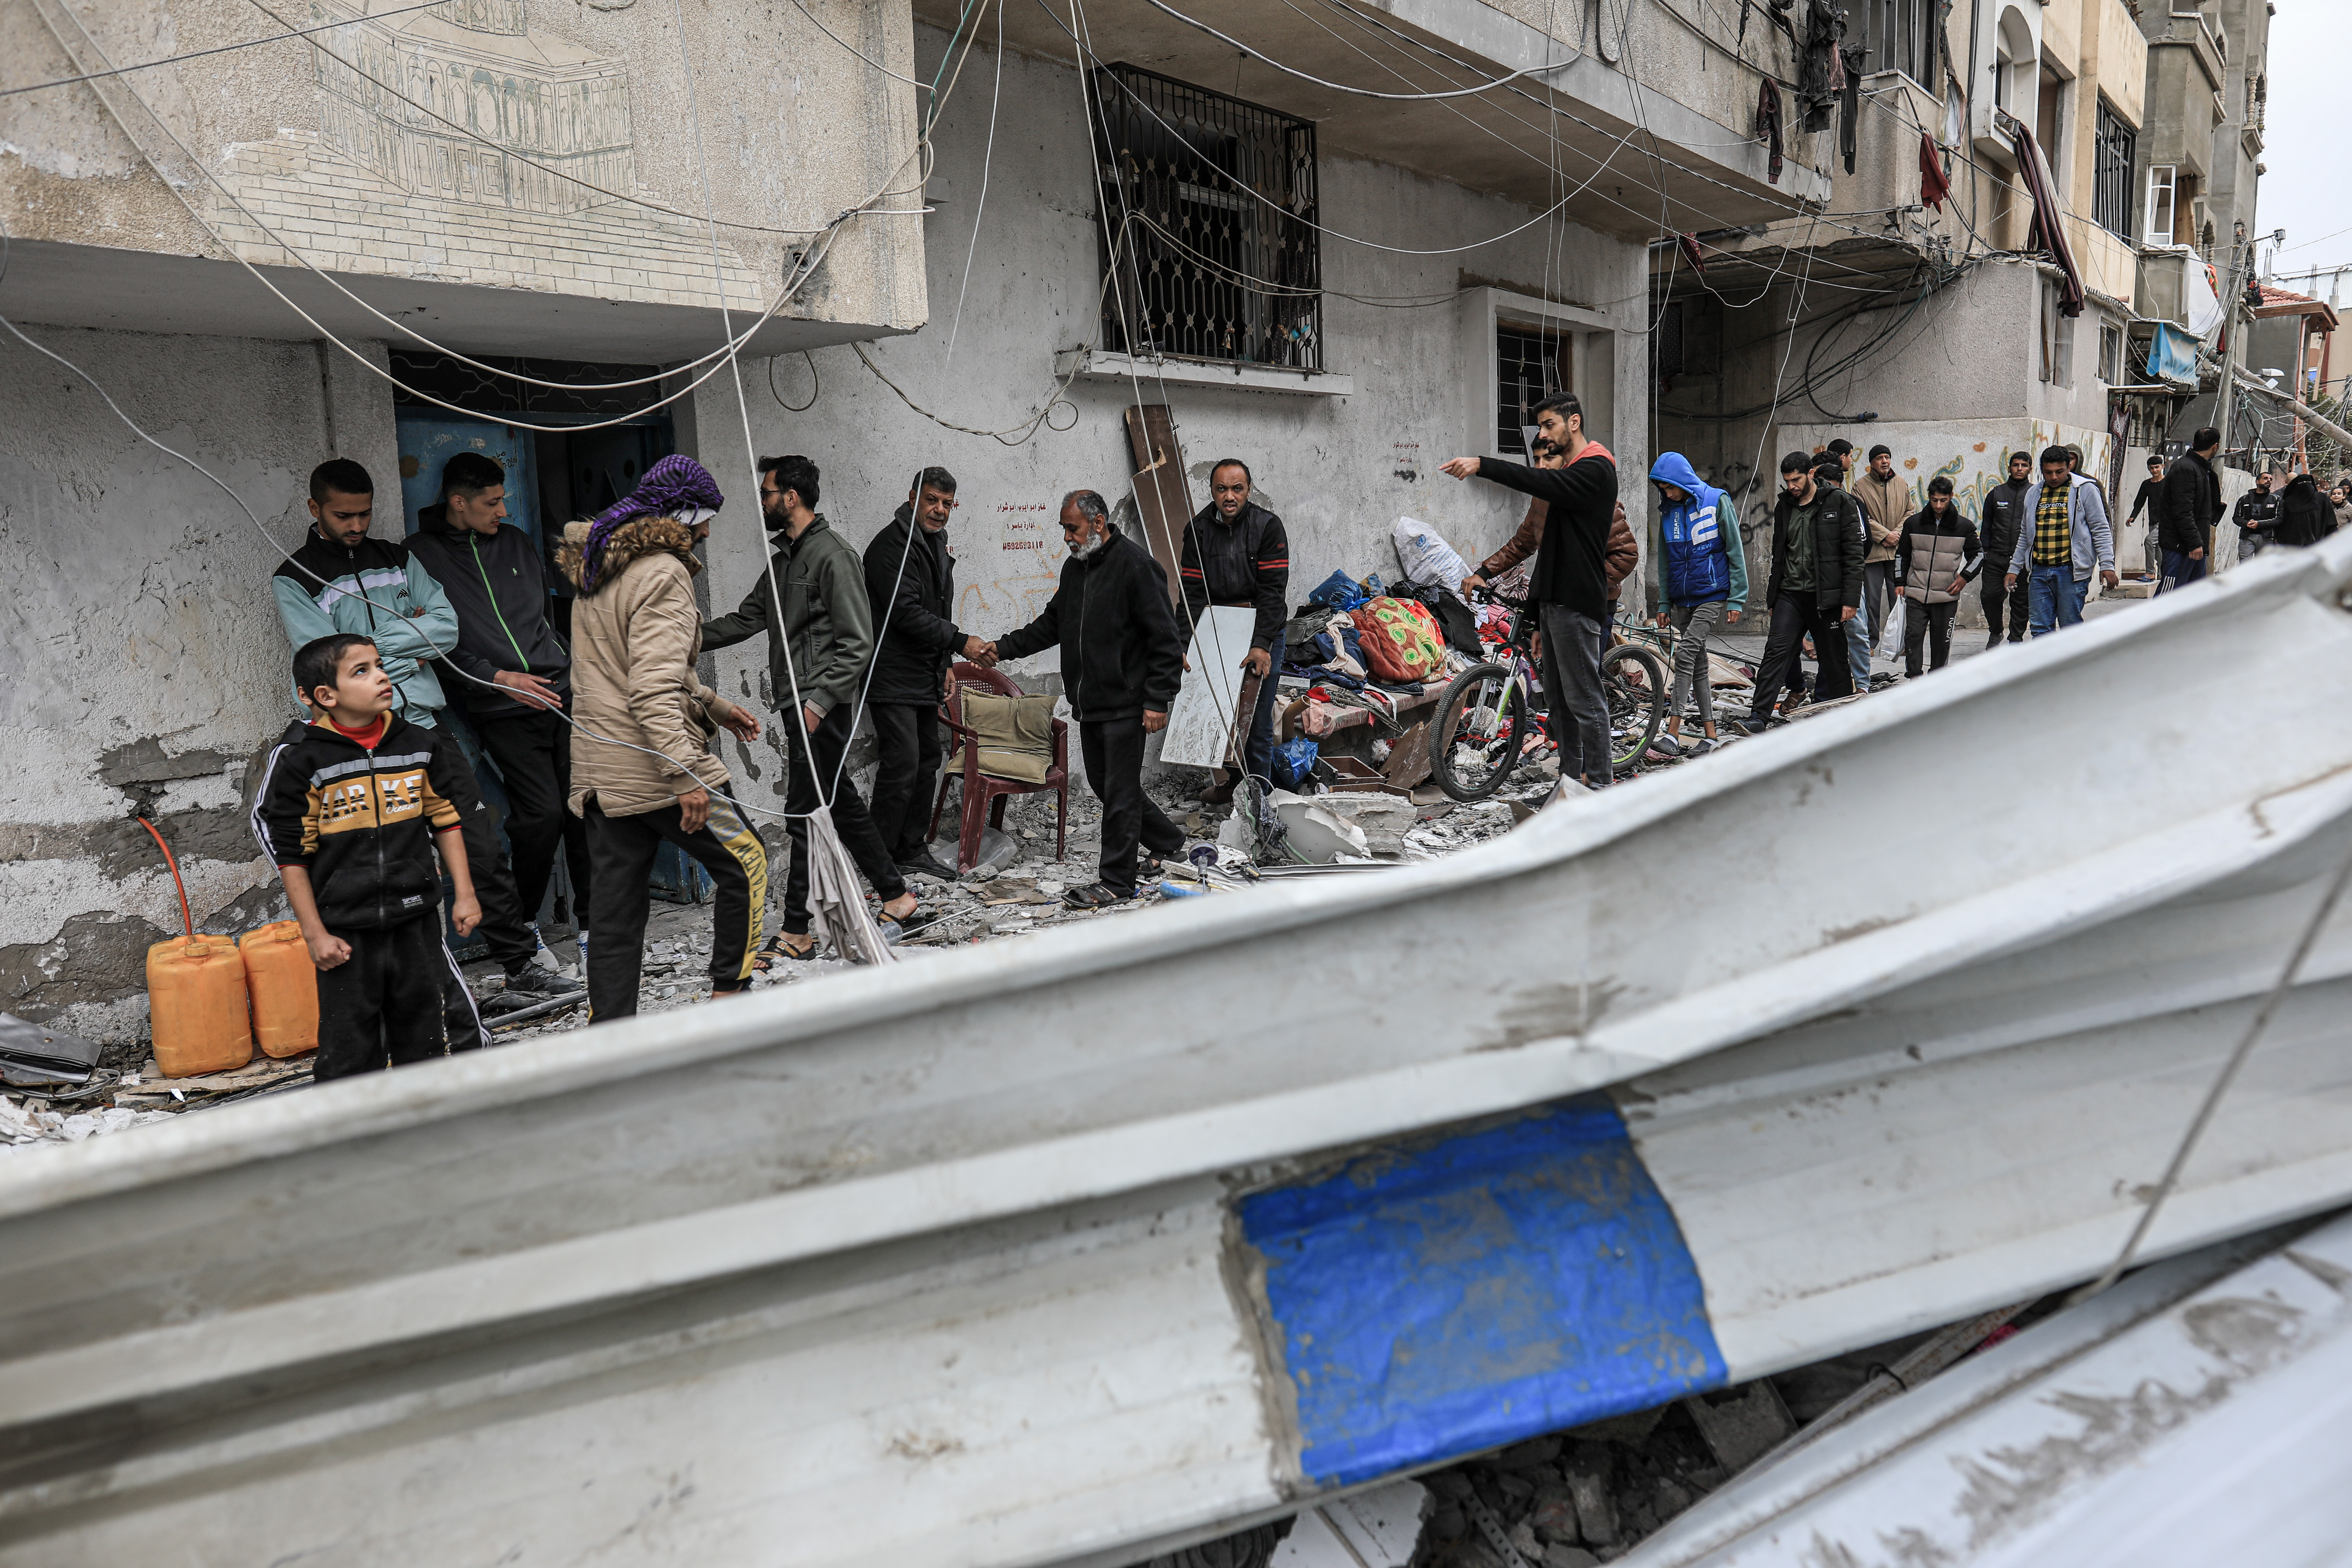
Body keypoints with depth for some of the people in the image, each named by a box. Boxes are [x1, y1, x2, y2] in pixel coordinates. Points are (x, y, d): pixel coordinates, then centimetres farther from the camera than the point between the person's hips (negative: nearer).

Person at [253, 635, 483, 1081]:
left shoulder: (420, 744, 2)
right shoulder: (300, 759, -10)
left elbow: (446, 818, 10)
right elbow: (289, 852, -7)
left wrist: (465, 893, 6)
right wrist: (314, 933, -8)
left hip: (416, 918, 4)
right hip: (346, 930, -3)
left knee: (422, 1036, 15)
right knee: (350, 1048, 4)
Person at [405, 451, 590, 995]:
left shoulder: (517, 542, 17)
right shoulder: (421, 555, 0)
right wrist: (497, 678, -13)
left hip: (563, 696, 5)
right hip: (503, 711, -5)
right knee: (542, 813, -14)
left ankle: (593, 929, 17)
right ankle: (519, 944, 1)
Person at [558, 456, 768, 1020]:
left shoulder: (597, 571, 18)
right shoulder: (662, 572, -12)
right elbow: (654, 691, -22)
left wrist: (713, 705, 32)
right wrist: (686, 775, -26)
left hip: (597, 772, 9)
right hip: (654, 768, -9)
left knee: (615, 922, 10)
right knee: (745, 864, 9)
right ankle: (728, 998, 14)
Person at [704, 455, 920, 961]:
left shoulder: (833, 556, -13)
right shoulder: (784, 558, 17)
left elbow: (857, 644, -17)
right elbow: (746, 620, 21)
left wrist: (819, 701, -22)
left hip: (824, 708, -10)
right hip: (803, 705, 10)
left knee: (804, 814, -6)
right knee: (841, 806, 14)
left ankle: (797, 933, 1)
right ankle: (897, 896, 23)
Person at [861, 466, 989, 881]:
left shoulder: (937, 544, 17)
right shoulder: (892, 545, -14)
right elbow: (906, 612, -22)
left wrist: (944, 666, 20)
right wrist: (960, 642, -20)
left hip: (925, 679, 10)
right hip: (894, 679, -10)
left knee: (927, 761, 12)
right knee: (902, 764, -12)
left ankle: (913, 850, 22)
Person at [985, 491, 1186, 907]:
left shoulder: (1135, 565, -14)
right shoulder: (1075, 566, 12)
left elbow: (1165, 640, -15)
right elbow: (1052, 624, 22)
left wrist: (1157, 700, -18)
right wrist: (1006, 647, 10)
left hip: (1126, 705, -9)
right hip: (1089, 702, 9)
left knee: (1119, 792, -2)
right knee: (1104, 784, 17)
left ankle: (1116, 881, 9)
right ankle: (1170, 845, 33)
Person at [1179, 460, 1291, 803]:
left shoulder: (1268, 526, -10)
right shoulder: (1198, 529, -2)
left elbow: (1272, 591, -17)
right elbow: (1192, 592, -5)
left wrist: (1261, 645, -27)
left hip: (1262, 633, -3)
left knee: (1258, 723, -1)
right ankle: (1229, 784, 27)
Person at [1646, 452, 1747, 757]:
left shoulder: (1717, 501, -5)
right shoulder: (1668, 511, 10)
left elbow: (1735, 552, -4)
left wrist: (1737, 599, -8)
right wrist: (1663, 603, 11)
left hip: (1712, 596, -6)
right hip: (1681, 600, 6)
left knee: (1686, 653, -19)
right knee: (1698, 664, 8)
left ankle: (1673, 733, -24)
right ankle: (1710, 733, 14)